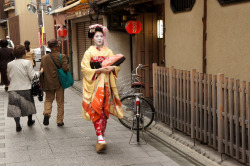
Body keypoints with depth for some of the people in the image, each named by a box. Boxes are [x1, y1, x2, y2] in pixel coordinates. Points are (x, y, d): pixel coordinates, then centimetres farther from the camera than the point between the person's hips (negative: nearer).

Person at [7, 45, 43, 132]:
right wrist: (40, 72, 6)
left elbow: (9, 77, 11)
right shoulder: (27, 63, -8)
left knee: (15, 107, 5)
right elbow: (32, 76, -9)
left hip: (13, 89, 2)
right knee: (28, 104, 18)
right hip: (25, 88, -2)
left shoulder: (9, 64, 3)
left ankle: (17, 124, -5)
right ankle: (30, 121, 34)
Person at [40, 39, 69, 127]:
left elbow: (41, 71, 6)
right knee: (60, 102, 9)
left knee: (48, 99, 18)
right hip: (59, 83, -3)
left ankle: (46, 113, -8)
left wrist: (42, 84, 13)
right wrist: (68, 64, 0)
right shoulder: (62, 57, -11)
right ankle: (59, 121, 14)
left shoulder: (44, 58, 2)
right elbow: (65, 68, -22)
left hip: (48, 83, 3)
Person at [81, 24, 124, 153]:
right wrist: (100, 70, -17)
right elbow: (85, 69, -6)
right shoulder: (89, 52, 3)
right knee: (96, 109, -12)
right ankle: (100, 138, -16)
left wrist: (112, 68, -10)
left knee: (104, 110, 5)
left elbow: (117, 66, 13)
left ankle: (101, 135, 18)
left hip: (106, 84, 3)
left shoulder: (108, 52, 13)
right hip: (94, 85, -3)